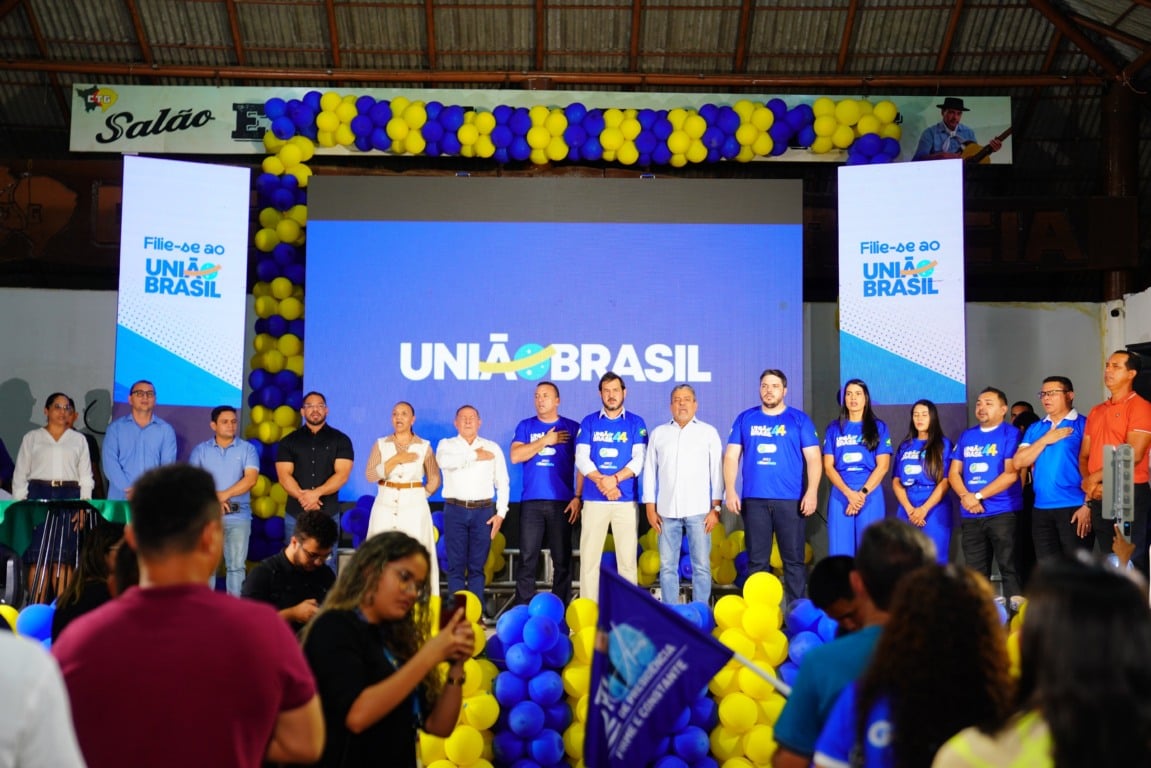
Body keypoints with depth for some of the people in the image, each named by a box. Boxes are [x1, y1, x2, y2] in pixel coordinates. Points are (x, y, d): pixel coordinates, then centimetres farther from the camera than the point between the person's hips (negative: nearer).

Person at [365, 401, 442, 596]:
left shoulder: (424, 447, 4)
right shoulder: (381, 444, 6)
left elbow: (434, 480, 11)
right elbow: (371, 475, -6)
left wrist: (417, 497, 2)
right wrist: (397, 459, -13)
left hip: (414, 507, -1)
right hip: (386, 506, 1)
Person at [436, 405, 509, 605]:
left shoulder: (492, 448, 10)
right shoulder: (447, 445, 6)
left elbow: (502, 482, 9)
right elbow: (443, 461, -18)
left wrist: (501, 513, 0)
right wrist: (474, 456, -10)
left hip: (484, 511, 1)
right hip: (456, 510, -1)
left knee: (477, 566, 4)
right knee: (456, 565, 0)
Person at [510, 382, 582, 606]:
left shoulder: (572, 428, 6)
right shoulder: (526, 426, 10)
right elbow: (515, 456, -3)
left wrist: (578, 497, -7)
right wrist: (545, 440, -6)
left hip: (562, 503, -1)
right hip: (531, 502, 1)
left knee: (562, 560, 3)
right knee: (527, 558, 0)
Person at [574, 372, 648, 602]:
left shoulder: (635, 423, 6)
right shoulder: (589, 422, 8)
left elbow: (639, 459, -3)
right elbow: (581, 458, 0)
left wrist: (615, 479, -17)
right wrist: (601, 482, -14)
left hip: (626, 500, -1)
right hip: (594, 499, 1)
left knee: (627, 557, 1)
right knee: (589, 557, 0)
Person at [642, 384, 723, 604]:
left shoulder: (708, 432, 7)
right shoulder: (658, 433, 13)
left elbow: (717, 472, 4)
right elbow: (649, 471, 12)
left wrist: (716, 508, -4)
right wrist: (650, 507, 5)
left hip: (698, 511, -2)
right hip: (667, 511, 2)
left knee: (701, 566, -2)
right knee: (667, 566, 4)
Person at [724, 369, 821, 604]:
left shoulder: (799, 419, 5)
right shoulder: (745, 419, 9)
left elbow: (813, 457, 1)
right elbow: (731, 456, 7)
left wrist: (812, 491, -11)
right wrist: (730, 491, -3)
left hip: (790, 500, -1)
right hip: (754, 500, 1)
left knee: (794, 558, 1)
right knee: (756, 560, 6)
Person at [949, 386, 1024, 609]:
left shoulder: (1011, 434, -3)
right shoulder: (966, 436, 15)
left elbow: (1011, 474, -12)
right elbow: (954, 472, 12)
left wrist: (978, 496, -13)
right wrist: (965, 496, -8)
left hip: (1003, 513, -6)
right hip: (970, 515, 6)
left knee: (1009, 568, -7)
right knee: (975, 572, 10)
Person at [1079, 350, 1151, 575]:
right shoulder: (1096, 412, 17)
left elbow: (1133, 455, -15)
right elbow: (1084, 455, 16)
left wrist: (1095, 477, -9)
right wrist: (1089, 484, -3)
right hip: (1099, 498, 7)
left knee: (1132, 563, -4)